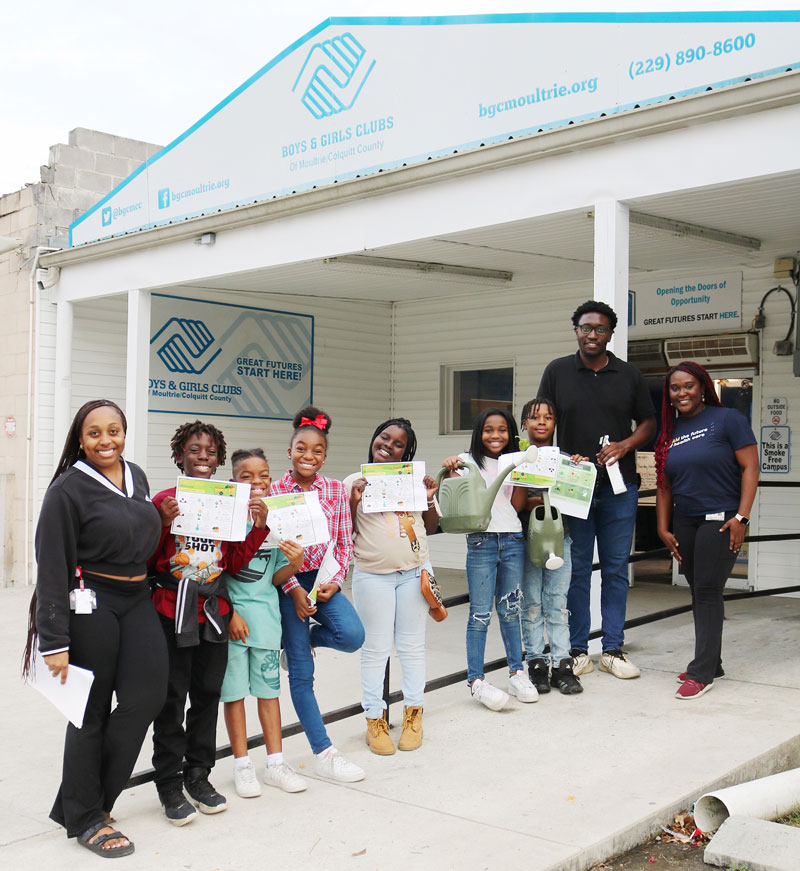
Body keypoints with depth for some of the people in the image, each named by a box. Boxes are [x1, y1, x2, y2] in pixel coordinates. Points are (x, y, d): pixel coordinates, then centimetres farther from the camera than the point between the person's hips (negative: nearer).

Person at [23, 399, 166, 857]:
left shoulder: (137, 476, 10)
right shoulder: (68, 489, -10)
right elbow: (53, 567, -13)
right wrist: (55, 641, -16)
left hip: (138, 600, 6)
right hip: (90, 605, -6)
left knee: (148, 692, -6)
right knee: (93, 712, 3)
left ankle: (92, 797, 15)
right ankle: (85, 819, 21)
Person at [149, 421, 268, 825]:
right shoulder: (165, 501, -6)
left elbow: (234, 562, 7)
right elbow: (146, 560, -6)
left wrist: (259, 527, -5)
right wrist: (164, 524, -21)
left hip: (214, 611, 4)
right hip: (171, 610, -4)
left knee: (208, 694, 12)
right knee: (171, 698, 2)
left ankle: (198, 774, 26)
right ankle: (169, 783, 16)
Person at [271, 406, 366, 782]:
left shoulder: (336, 490, 3)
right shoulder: (274, 491, -6)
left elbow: (344, 543, 5)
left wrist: (335, 581, -9)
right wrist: (294, 589, -13)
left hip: (325, 579, 3)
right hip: (288, 583, -3)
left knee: (352, 635, -23)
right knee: (301, 673, 0)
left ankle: (307, 637, 12)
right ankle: (323, 754, 12)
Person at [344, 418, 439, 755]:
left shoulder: (415, 480, 8)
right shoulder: (355, 482, 1)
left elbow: (431, 528, 14)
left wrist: (430, 499, -3)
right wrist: (354, 501, -15)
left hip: (415, 572, 2)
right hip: (372, 576, -2)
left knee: (412, 645, 10)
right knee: (375, 648, 3)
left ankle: (413, 713, 23)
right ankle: (375, 718, 15)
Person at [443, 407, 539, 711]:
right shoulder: (468, 461, 4)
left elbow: (517, 504, 5)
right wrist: (449, 471, -21)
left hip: (513, 540, 3)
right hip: (481, 540, -3)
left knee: (510, 609, 11)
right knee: (480, 613, -4)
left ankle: (516, 673, 21)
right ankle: (476, 680, 2)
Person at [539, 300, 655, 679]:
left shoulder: (629, 375, 7)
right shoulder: (557, 371, 4)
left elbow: (648, 422, 12)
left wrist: (624, 445, -6)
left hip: (619, 487, 1)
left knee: (616, 569, 6)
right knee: (576, 570, 5)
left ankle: (613, 649, 16)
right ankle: (577, 650, 14)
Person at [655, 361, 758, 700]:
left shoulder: (727, 419, -5)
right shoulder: (670, 431, 11)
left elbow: (750, 468, -8)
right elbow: (664, 485, 14)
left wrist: (742, 517, -15)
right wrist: (663, 528, 9)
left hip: (721, 519, -6)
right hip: (684, 523, 6)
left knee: (707, 591, -8)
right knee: (700, 594, 11)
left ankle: (702, 673, -5)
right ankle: (712, 664, 21)